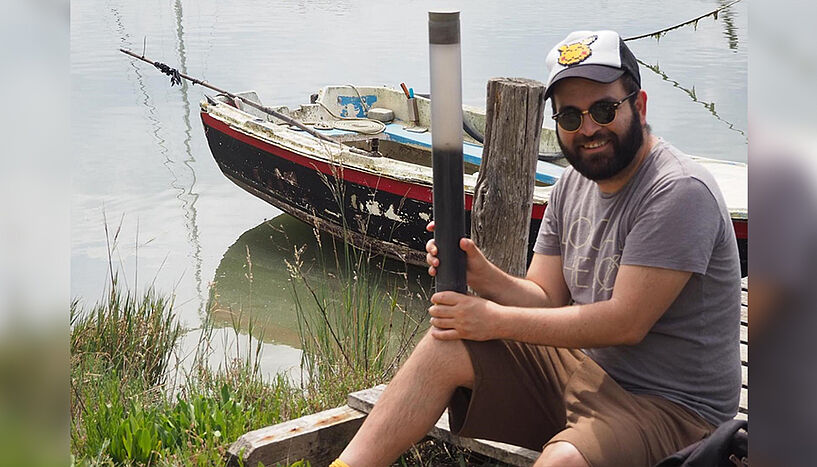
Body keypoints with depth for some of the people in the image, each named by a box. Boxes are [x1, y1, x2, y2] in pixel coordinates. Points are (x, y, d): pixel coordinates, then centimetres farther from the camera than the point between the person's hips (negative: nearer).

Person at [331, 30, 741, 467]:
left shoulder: (679, 191, -19)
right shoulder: (573, 184, 8)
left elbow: (626, 322, -23)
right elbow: (547, 298, 9)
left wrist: (497, 320, -19)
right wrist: (482, 276, -13)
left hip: (669, 406, -8)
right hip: (584, 367, 8)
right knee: (447, 345, -7)